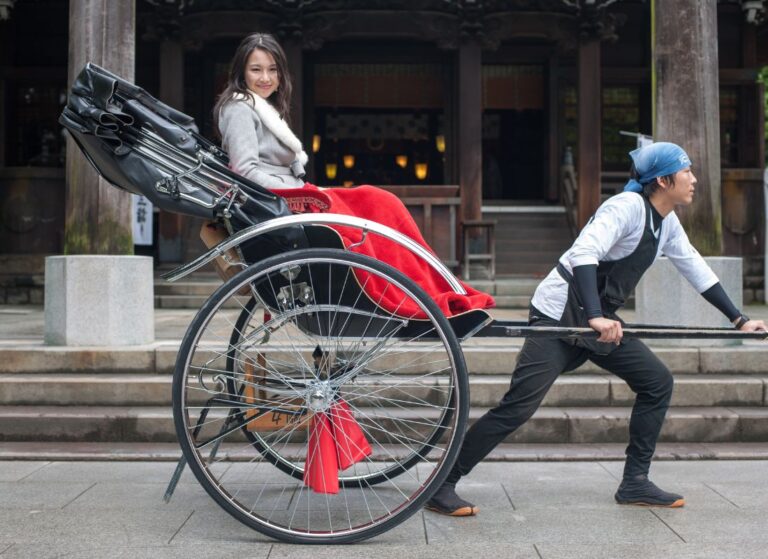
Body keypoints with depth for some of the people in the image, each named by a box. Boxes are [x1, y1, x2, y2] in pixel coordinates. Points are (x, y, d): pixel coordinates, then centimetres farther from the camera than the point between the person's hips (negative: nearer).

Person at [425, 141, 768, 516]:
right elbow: (584, 253, -30)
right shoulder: (628, 207, -17)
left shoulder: (666, 223, 10)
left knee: (657, 382, 4)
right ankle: (443, 486, -7)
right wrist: (595, 317, -41)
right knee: (518, 406, -14)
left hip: (600, 321, 10)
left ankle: (635, 483, 13)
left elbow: (696, 269, 20)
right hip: (559, 315, -9)